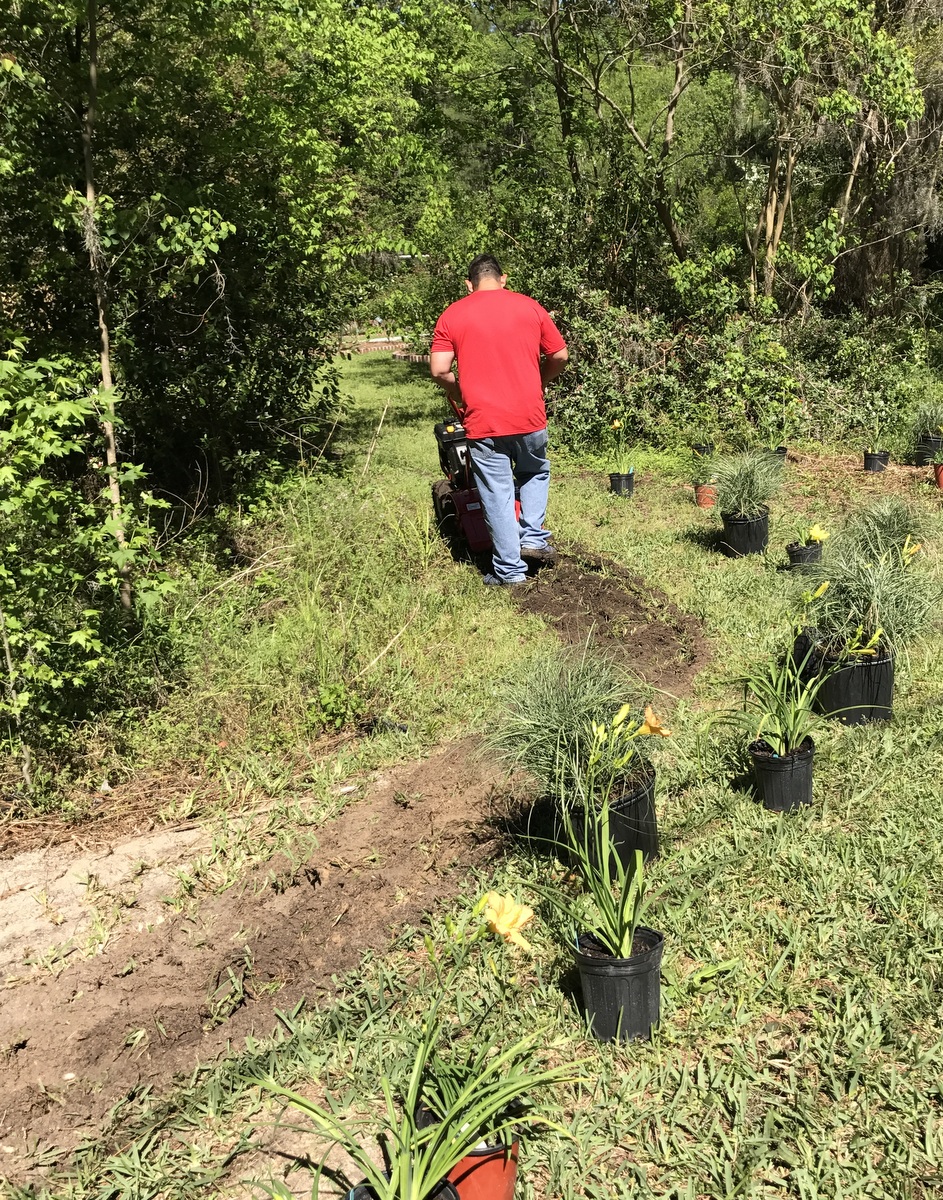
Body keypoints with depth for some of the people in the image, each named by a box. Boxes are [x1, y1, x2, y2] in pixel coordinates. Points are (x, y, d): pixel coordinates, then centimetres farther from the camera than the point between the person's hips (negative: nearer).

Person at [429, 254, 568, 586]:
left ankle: (509, 570, 11)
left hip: (483, 422, -1)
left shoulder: (452, 315, 1)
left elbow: (439, 370, -5)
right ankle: (533, 538, 18)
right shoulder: (529, 307, 5)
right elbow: (559, 356, 8)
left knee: (497, 496, 6)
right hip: (529, 416, 2)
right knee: (535, 473, 28)